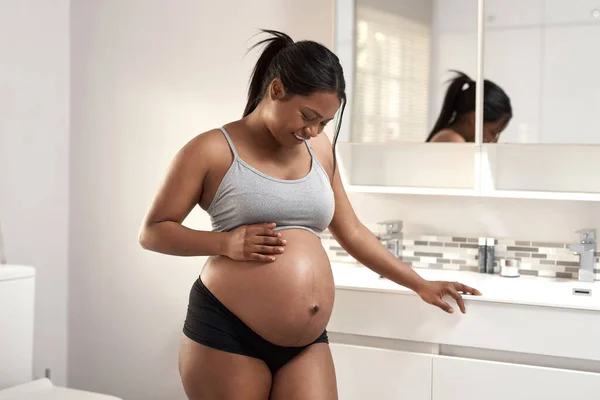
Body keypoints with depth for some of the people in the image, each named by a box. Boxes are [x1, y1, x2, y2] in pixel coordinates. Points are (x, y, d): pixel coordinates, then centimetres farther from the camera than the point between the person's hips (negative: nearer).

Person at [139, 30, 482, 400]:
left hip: (307, 342, 5)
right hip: (226, 333, -4)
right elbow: (152, 231, -1)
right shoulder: (212, 150, -4)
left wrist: (421, 285, 18)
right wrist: (225, 242, -15)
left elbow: (352, 232, 18)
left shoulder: (320, 149, 12)